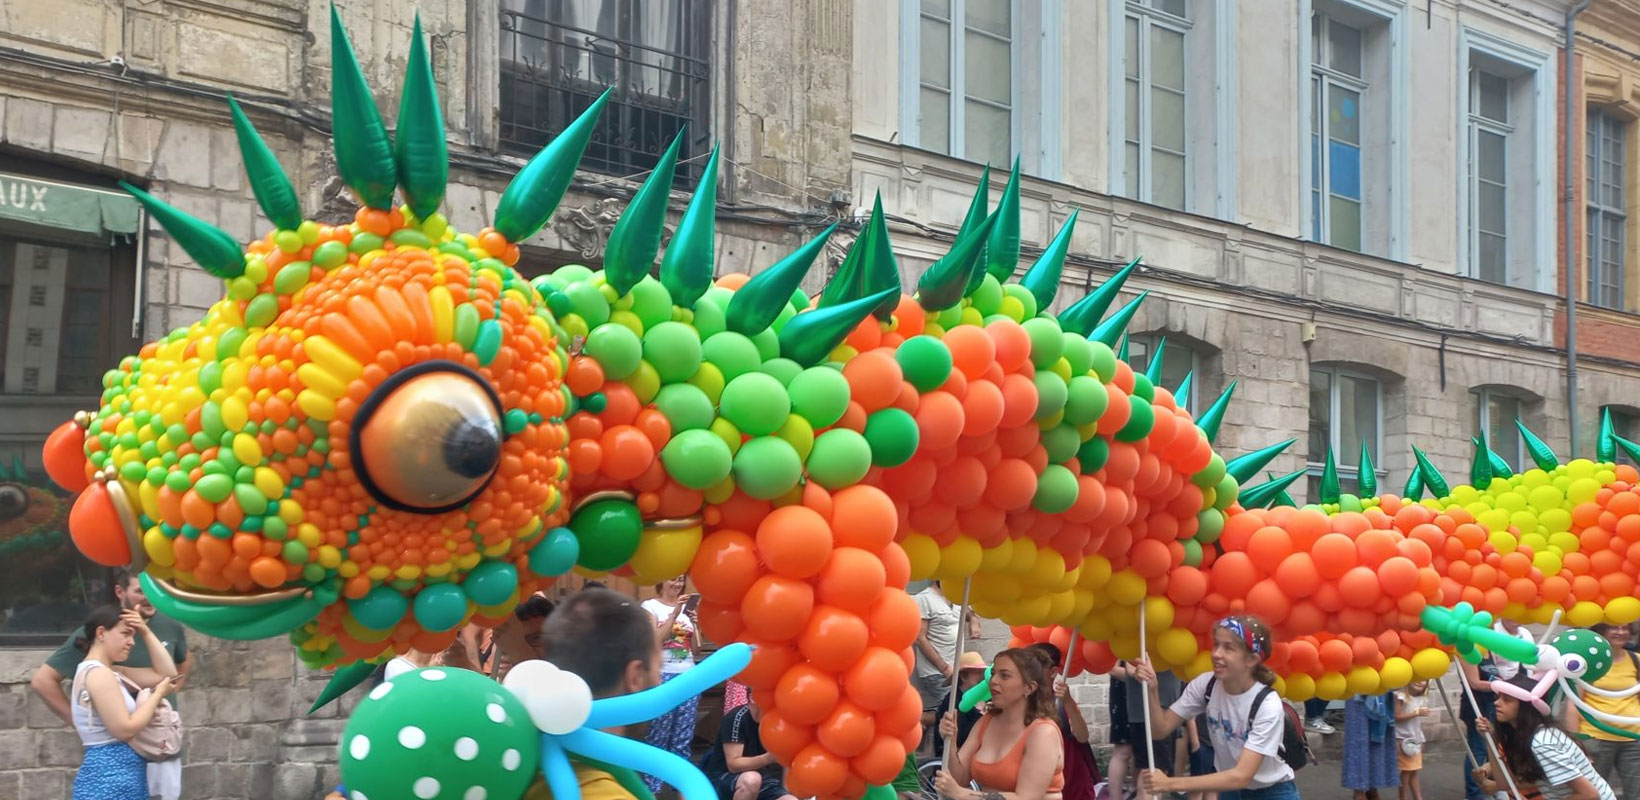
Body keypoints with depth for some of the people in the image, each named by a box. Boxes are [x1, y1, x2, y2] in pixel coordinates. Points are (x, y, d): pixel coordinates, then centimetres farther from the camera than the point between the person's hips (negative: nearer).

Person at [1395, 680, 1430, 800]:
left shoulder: (1423, 700, 10)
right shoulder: (1401, 697, -13)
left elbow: (1419, 722, 16)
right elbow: (1397, 717, -20)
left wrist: (1422, 741, 15)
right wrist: (1417, 713, -21)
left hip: (1416, 740, 7)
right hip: (1404, 740, -7)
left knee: (1414, 771, 11)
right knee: (1406, 771, -4)